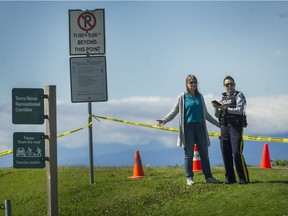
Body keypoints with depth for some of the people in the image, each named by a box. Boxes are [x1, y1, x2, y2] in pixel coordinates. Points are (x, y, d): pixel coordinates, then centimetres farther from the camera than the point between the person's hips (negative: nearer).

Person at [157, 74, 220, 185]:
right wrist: (164, 120, -13)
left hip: (200, 126, 3)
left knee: (204, 153, 3)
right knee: (189, 154, 0)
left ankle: (208, 177, 6)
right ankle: (189, 178, 5)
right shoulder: (182, 97, 2)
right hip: (188, 127, -3)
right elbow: (174, 111, 3)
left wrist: (218, 123, 26)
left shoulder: (200, 96, 13)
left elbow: (205, 114, 22)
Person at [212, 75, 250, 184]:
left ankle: (243, 178, -10)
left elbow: (239, 110, -12)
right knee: (226, 153, 2)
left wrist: (225, 108, -19)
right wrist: (216, 108, -3)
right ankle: (229, 178, 8)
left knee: (237, 153, -14)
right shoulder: (223, 97, 19)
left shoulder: (239, 95, 3)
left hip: (236, 126, -6)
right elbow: (218, 115, 18)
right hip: (224, 126, 6)